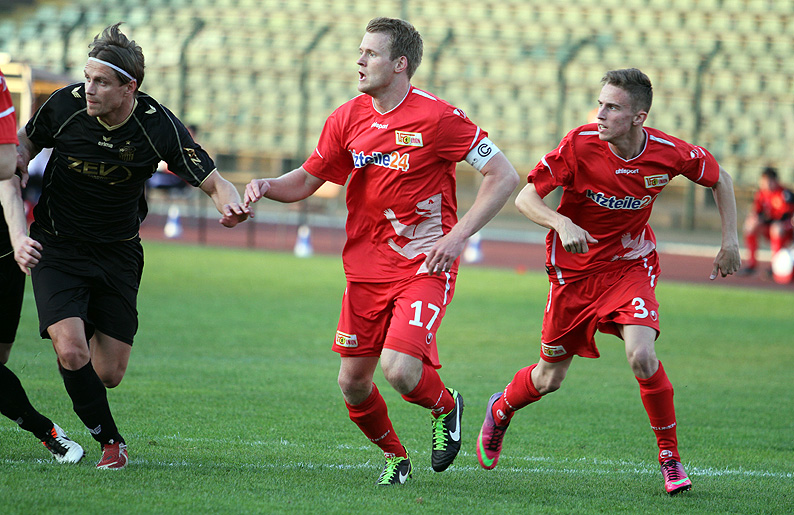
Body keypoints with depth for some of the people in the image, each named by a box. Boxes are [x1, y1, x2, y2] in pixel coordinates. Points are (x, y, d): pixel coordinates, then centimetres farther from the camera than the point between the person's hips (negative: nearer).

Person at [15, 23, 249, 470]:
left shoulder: (160, 126, -17)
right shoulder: (66, 104, -15)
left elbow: (214, 183, -14)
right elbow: (26, 140, 6)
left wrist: (231, 204, -36)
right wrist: (18, 160, -17)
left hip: (118, 254, 1)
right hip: (58, 245, -1)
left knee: (109, 374, 1)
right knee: (72, 352, -21)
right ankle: (111, 442, 0)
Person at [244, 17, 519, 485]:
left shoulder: (437, 118, -13)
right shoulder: (348, 119, 4)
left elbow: (505, 176, -11)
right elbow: (307, 180, 15)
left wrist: (458, 235, -19)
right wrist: (266, 186, -7)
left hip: (424, 267, -6)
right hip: (366, 268, 6)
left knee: (399, 369, -22)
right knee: (353, 383, 4)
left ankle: (447, 408, 12)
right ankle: (395, 457, 31)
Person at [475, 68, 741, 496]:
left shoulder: (668, 153, -17)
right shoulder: (579, 144, -22)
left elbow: (718, 179, 4)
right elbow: (525, 197, -18)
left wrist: (730, 241, -2)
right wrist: (561, 223, -38)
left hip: (631, 265, 0)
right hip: (574, 269, 0)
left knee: (641, 356, -25)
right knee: (550, 377, 10)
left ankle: (670, 457, -6)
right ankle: (500, 411, 45)